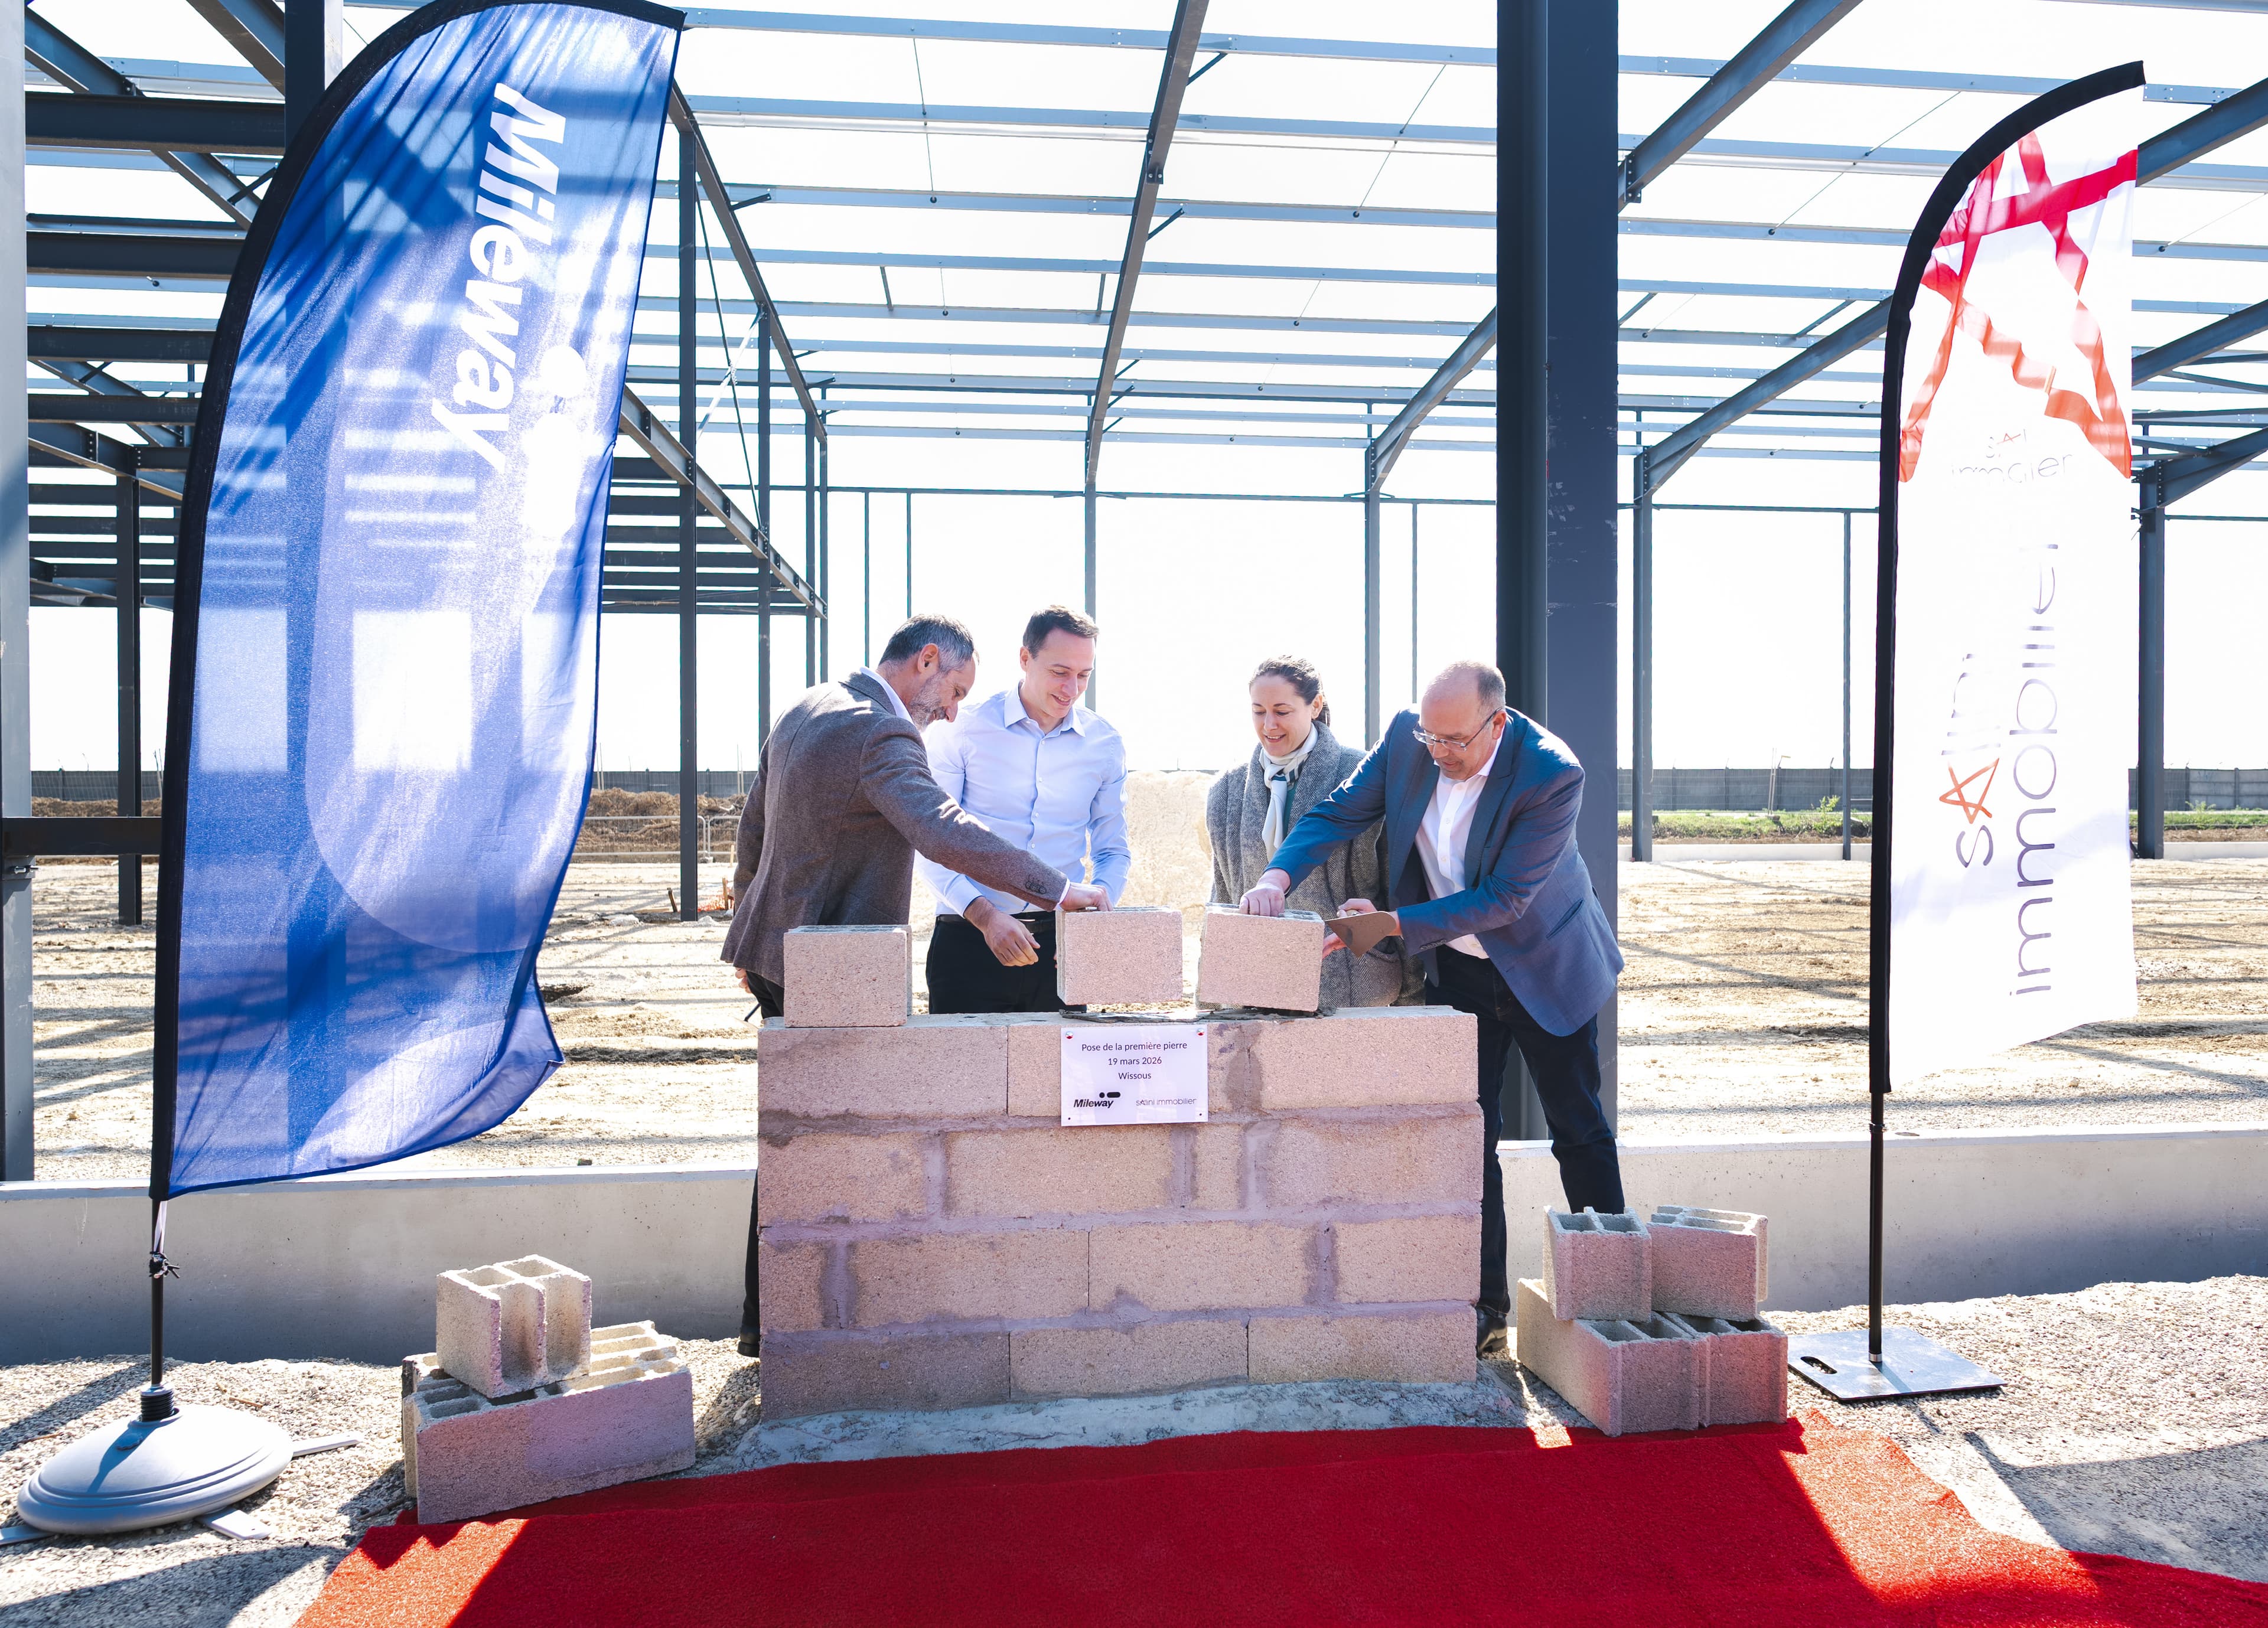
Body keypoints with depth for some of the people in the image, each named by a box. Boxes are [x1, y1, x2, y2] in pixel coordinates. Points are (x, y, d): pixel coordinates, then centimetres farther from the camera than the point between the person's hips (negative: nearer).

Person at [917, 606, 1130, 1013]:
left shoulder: (1105, 744, 6)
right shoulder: (961, 730, -2)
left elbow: (1113, 853, 14)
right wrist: (985, 915, -17)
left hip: (1060, 947, 2)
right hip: (969, 939, -2)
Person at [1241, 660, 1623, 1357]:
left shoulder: (1553, 775, -28)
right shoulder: (1407, 737, -14)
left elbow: (1503, 897, -29)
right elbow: (1339, 812, -10)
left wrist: (1392, 925, -34)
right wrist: (1278, 874, -29)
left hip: (1544, 966, -3)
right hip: (1456, 967, 4)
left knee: (1579, 1130, 9)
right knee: (1466, 1134, 3)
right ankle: (1485, 1304, 13)